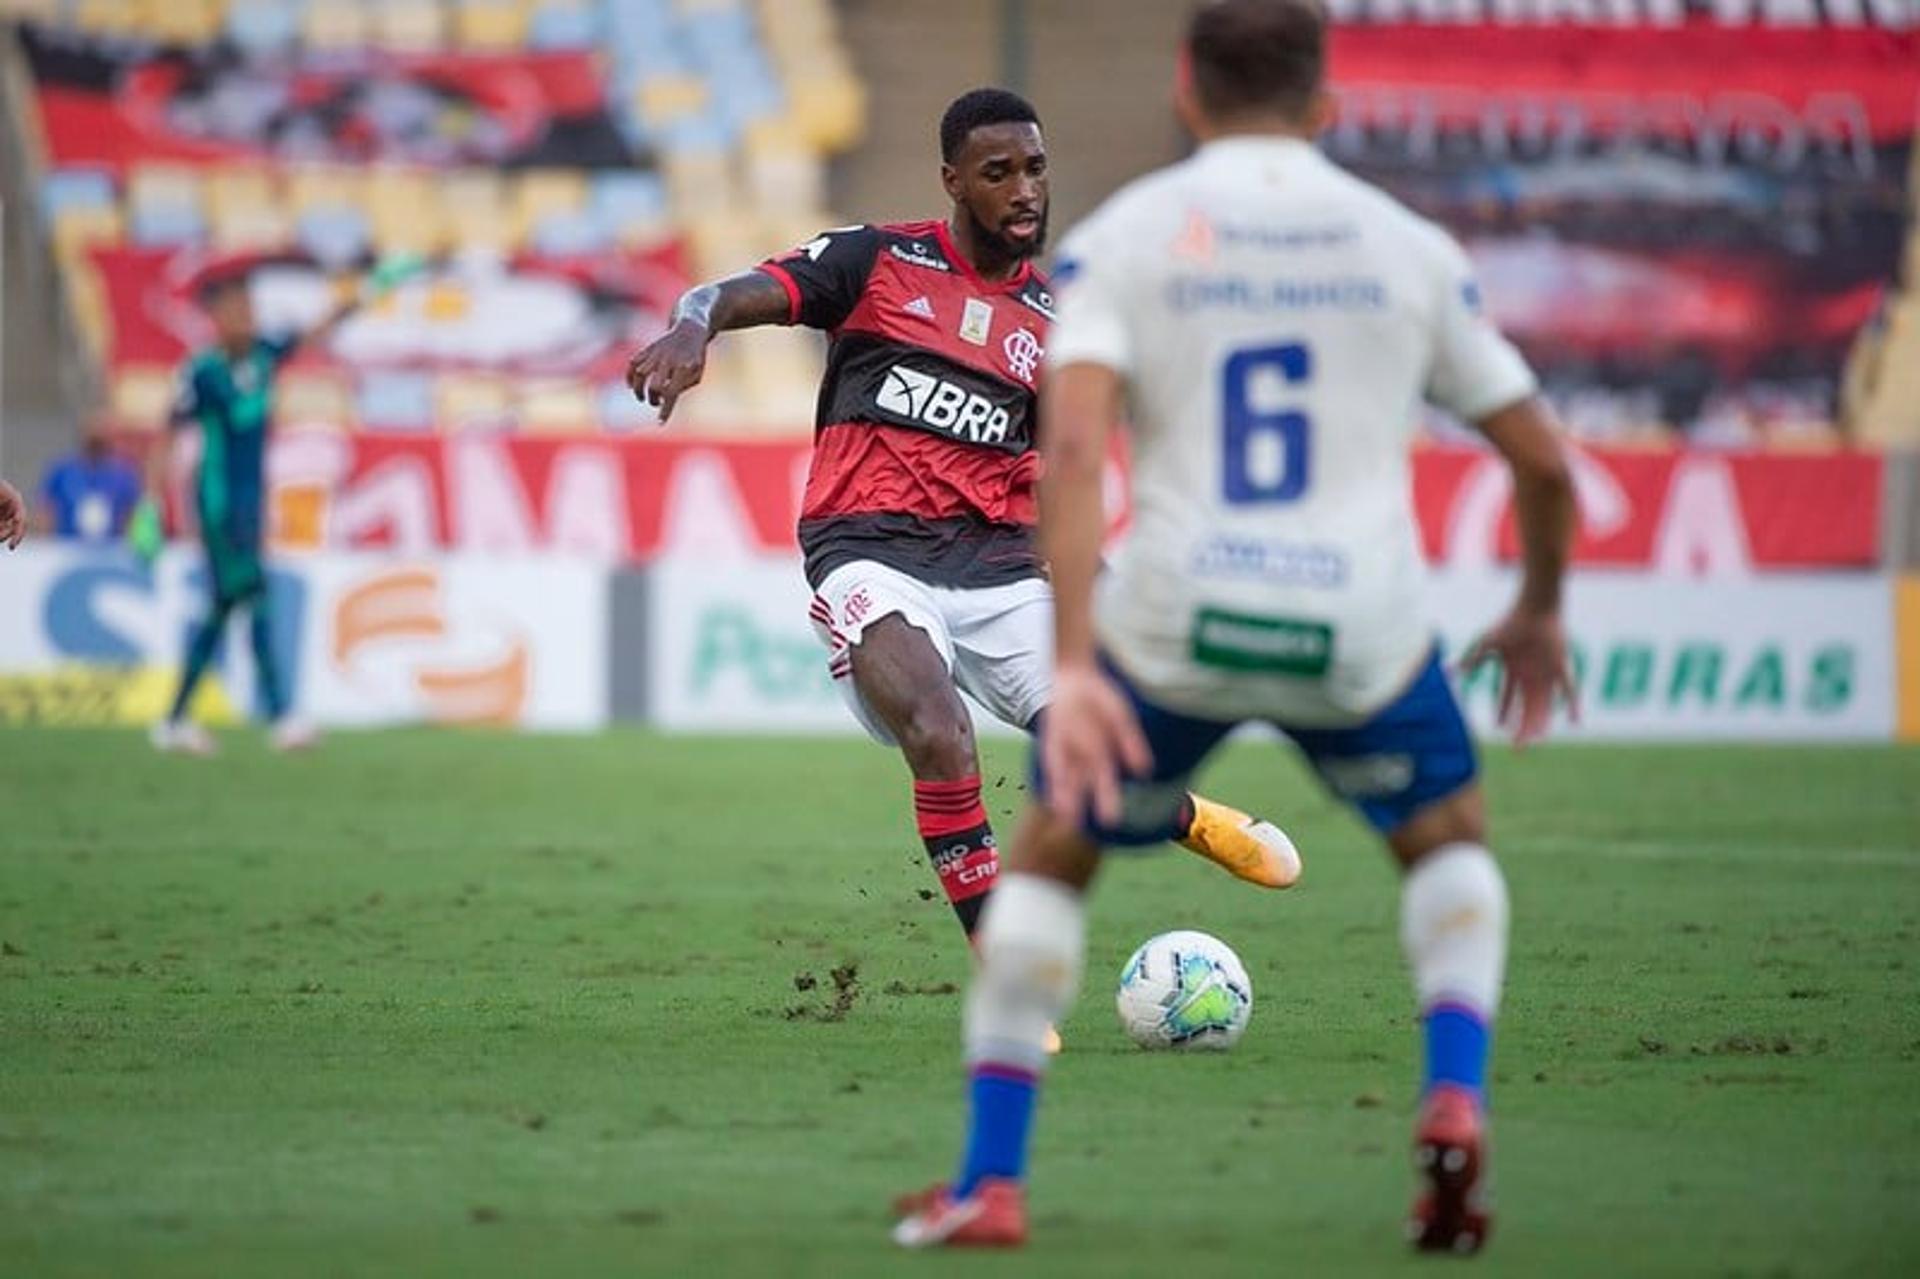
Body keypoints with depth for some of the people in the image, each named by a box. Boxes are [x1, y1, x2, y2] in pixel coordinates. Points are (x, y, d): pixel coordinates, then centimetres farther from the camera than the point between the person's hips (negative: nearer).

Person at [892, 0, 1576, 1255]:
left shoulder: (1120, 238, 4)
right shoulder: (1407, 247, 10)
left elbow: (1071, 446, -12)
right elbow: (1541, 456, 13)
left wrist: (1072, 665, -17)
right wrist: (1540, 613, 31)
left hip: (1172, 623, -1)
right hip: (1362, 627, 1)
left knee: (1052, 854, 23)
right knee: (1448, 837, 29)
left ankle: (990, 1179, 17)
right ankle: (1455, 1098, 5)